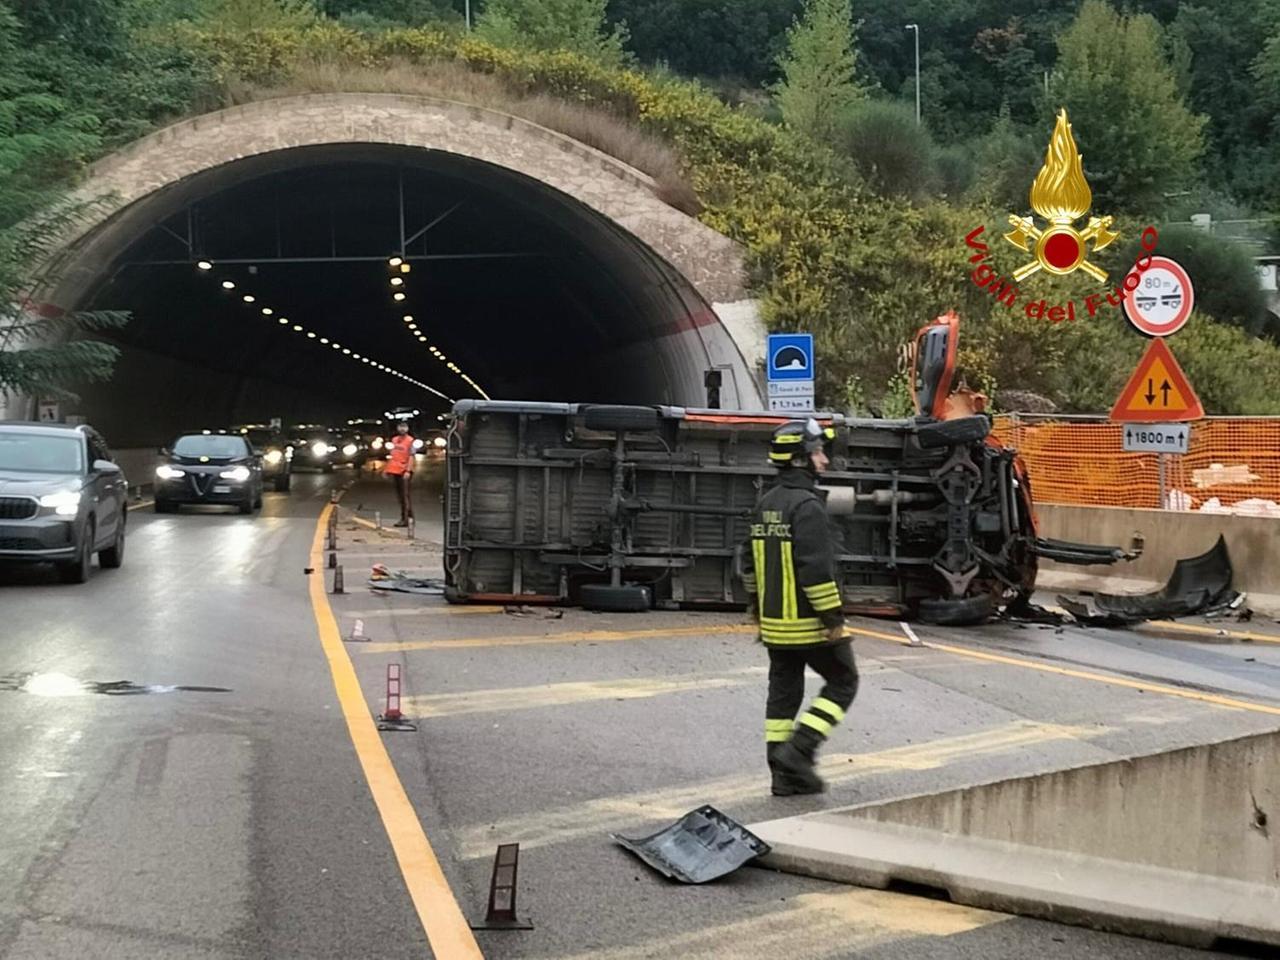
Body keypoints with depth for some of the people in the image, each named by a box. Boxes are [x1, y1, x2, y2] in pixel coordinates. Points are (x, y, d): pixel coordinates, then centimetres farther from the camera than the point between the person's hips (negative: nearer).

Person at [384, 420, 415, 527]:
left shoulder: (410, 441, -5)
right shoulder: (394, 440, 14)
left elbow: (411, 457, -11)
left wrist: (408, 470, -20)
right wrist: (387, 469, 14)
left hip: (404, 471, -7)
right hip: (394, 470, 7)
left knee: (404, 495, -7)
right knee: (399, 495, 11)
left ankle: (405, 519, -7)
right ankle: (409, 516, 20)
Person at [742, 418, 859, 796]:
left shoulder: (766, 504, 11)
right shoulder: (807, 506, -17)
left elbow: (750, 562, 18)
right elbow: (816, 567, -23)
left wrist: (759, 609, 25)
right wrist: (833, 617, -18)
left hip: (774, 621, 8)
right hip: (809, 621, -8)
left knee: (783, 692, 11)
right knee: (842, 682, 6)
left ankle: (784, 773, 13)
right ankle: (798, 750, -4)